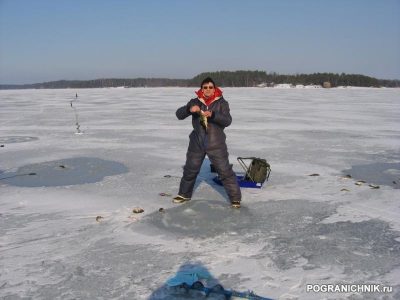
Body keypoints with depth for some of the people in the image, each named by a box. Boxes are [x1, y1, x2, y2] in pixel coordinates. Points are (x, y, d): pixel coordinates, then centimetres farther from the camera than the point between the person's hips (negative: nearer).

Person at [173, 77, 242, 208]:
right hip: (197, 144, 3)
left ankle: (235, 198, 8)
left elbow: (227, 120, -16)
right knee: (190, 170, 14)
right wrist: (189, 109, -26)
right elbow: (179, 114, -6)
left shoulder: (221, 103, -3)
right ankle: (184, 194, 34)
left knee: (225, 172, -3)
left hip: (216, 144, -2)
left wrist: (212, 114, -32)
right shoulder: (195, 102, 3)